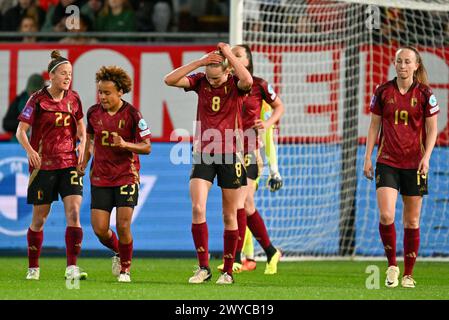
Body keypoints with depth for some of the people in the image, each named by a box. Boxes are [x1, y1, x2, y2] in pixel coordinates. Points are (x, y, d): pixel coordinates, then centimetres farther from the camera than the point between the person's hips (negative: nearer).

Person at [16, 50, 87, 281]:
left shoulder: (73, 99, 5)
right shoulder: (37, 100, -7)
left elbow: (81, 125, 20)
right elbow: (21, 131, -7)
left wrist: (82, 144, 1)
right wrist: (30, 151, -25)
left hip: (69, 164, 3)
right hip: (43, 165, -3)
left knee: (73, 213, -12)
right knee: (39, 218, 4)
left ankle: (72, 268, -13)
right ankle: (33, 268, 19)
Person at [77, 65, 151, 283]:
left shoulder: (132, 114, -10)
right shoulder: (94, 112, 2)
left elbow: (146, 147, -6)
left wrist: (125, 144, -23)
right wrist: (84, 161, 10)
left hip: (127, 176, -4)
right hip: (100, 177, 4)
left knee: (123, 226, -10)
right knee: (99, 229, -3)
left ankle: (125, 268, 11)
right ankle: (118, 252, 29)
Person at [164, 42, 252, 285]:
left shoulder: (235, 85, -6)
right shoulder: (200, 81, 1)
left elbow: (248, 81, -30)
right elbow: (170, 80, -11)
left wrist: (229, 55, -21)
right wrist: (199, 62, -17)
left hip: (230, 155, -2)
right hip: (203, 155, 2)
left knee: (229, 216, 5)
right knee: (197, 209, -13)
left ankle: (228, 271, 15)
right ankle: (203, 268, -6)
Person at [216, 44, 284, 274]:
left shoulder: (258, 85, -2)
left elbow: (279, 106, 11)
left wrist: (268, 123, -5)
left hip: (248, 149, -4)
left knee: (238, 203, -13)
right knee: (247, 206, 10)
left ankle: (236, 258, -12)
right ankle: (271, 252, 25)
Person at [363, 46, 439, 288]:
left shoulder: (424, 94, -1)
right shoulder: (383, 92, 3)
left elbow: (432, 129, 1)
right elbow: (374, 126, 9)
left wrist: (426, 157, -13)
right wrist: (367, 157, 3)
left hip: (414, 163, 0)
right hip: (387, 162, 0)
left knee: (412, 221, 4)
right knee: (386, 216, -15)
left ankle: (408, 274, 14)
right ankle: (392, 265, 5)